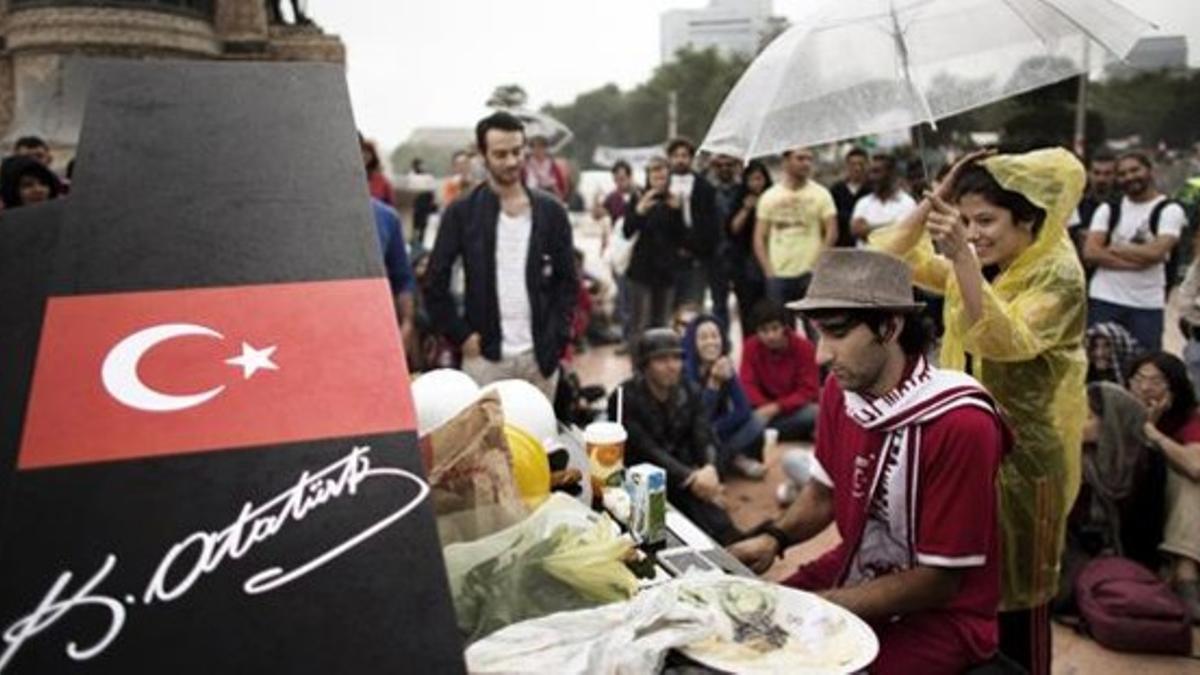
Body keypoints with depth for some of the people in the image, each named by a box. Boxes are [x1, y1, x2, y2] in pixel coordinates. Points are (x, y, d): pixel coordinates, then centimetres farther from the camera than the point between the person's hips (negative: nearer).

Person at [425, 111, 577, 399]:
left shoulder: (550, 211, 5)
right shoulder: (462, 212, 0)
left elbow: (568, 280, 8)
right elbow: (435, 282, 0)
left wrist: (556, 337, -1)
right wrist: (462, 335, -6)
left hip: (540, 354, 2)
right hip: (486, 355, -2)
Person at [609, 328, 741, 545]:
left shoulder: (688, 392, 4)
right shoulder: (625, 398, -12)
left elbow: (704, 438, -5)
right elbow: (646, 450, -21)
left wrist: (709, 468, -29)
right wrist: (690, 478, -33)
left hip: (685, 476, 4)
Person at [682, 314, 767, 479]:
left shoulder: (725, 366, -7)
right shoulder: (684, 369, -22)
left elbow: (744, 410, -12)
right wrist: (713, 382, -35)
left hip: (717, 433, 4)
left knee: (754, 424, -19)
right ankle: (732, 458, -4)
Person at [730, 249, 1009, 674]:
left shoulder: (960, 425, -27)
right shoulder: (841, 389, -6)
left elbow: (938, 581, -21)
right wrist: (773, 538, -8)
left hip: (939, 618, -6)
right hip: (854, 576, 6)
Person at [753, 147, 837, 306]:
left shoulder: (820, 194, 4)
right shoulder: (769, 196, 8)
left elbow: (832, 233, -1)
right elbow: (759, 238, 7)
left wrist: (817, 264, -10)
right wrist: (768, 270, -3)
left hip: (810, 274, -1)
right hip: (778, 275, 2)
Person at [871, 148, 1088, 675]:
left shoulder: (1057, 279, -17)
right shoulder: (972, 269, 5)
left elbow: (1003, 341, -35)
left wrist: (963, 256, -45)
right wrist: (935, 200, -11)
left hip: (1021, 455, -7)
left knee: (1015, 597, 8)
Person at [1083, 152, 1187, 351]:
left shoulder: (1170, 210, 1)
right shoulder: (1108, 209, 9)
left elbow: (1156, 252, -14)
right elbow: (1090, 252, -4)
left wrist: (1113, 248, -6)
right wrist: (1135, 260, -13)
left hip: (1147, 305, -2)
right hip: (1104, 299, 2)